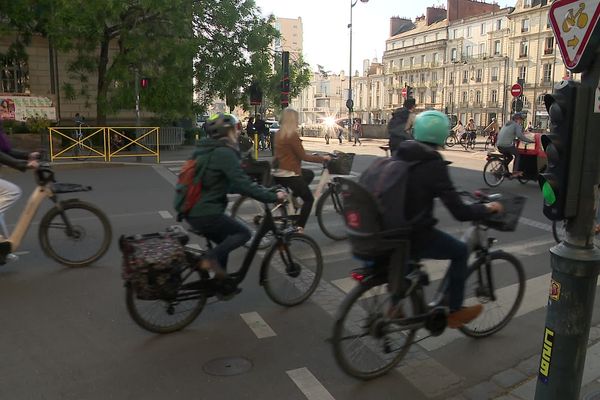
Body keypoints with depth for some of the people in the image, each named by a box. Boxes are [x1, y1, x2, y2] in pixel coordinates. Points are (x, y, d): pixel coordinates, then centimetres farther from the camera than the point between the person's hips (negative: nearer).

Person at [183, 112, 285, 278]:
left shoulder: (204, 150, 14)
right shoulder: (224, 153, -16)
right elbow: (243, 184, -22)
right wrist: (273, 197, -13)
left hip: (192, 211, 9)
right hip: (207, 213, -9)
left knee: (225, 242, 22)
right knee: (243, 233, 5)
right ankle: (211, 258, -9)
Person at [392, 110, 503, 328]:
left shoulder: (401, 154, 3)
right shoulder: (433, 163, -17)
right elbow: (460, 213, -17)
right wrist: (488, 208, 2)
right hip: (415, 236, -7)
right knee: (460, 251, 18)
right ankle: (454, 311, 27)